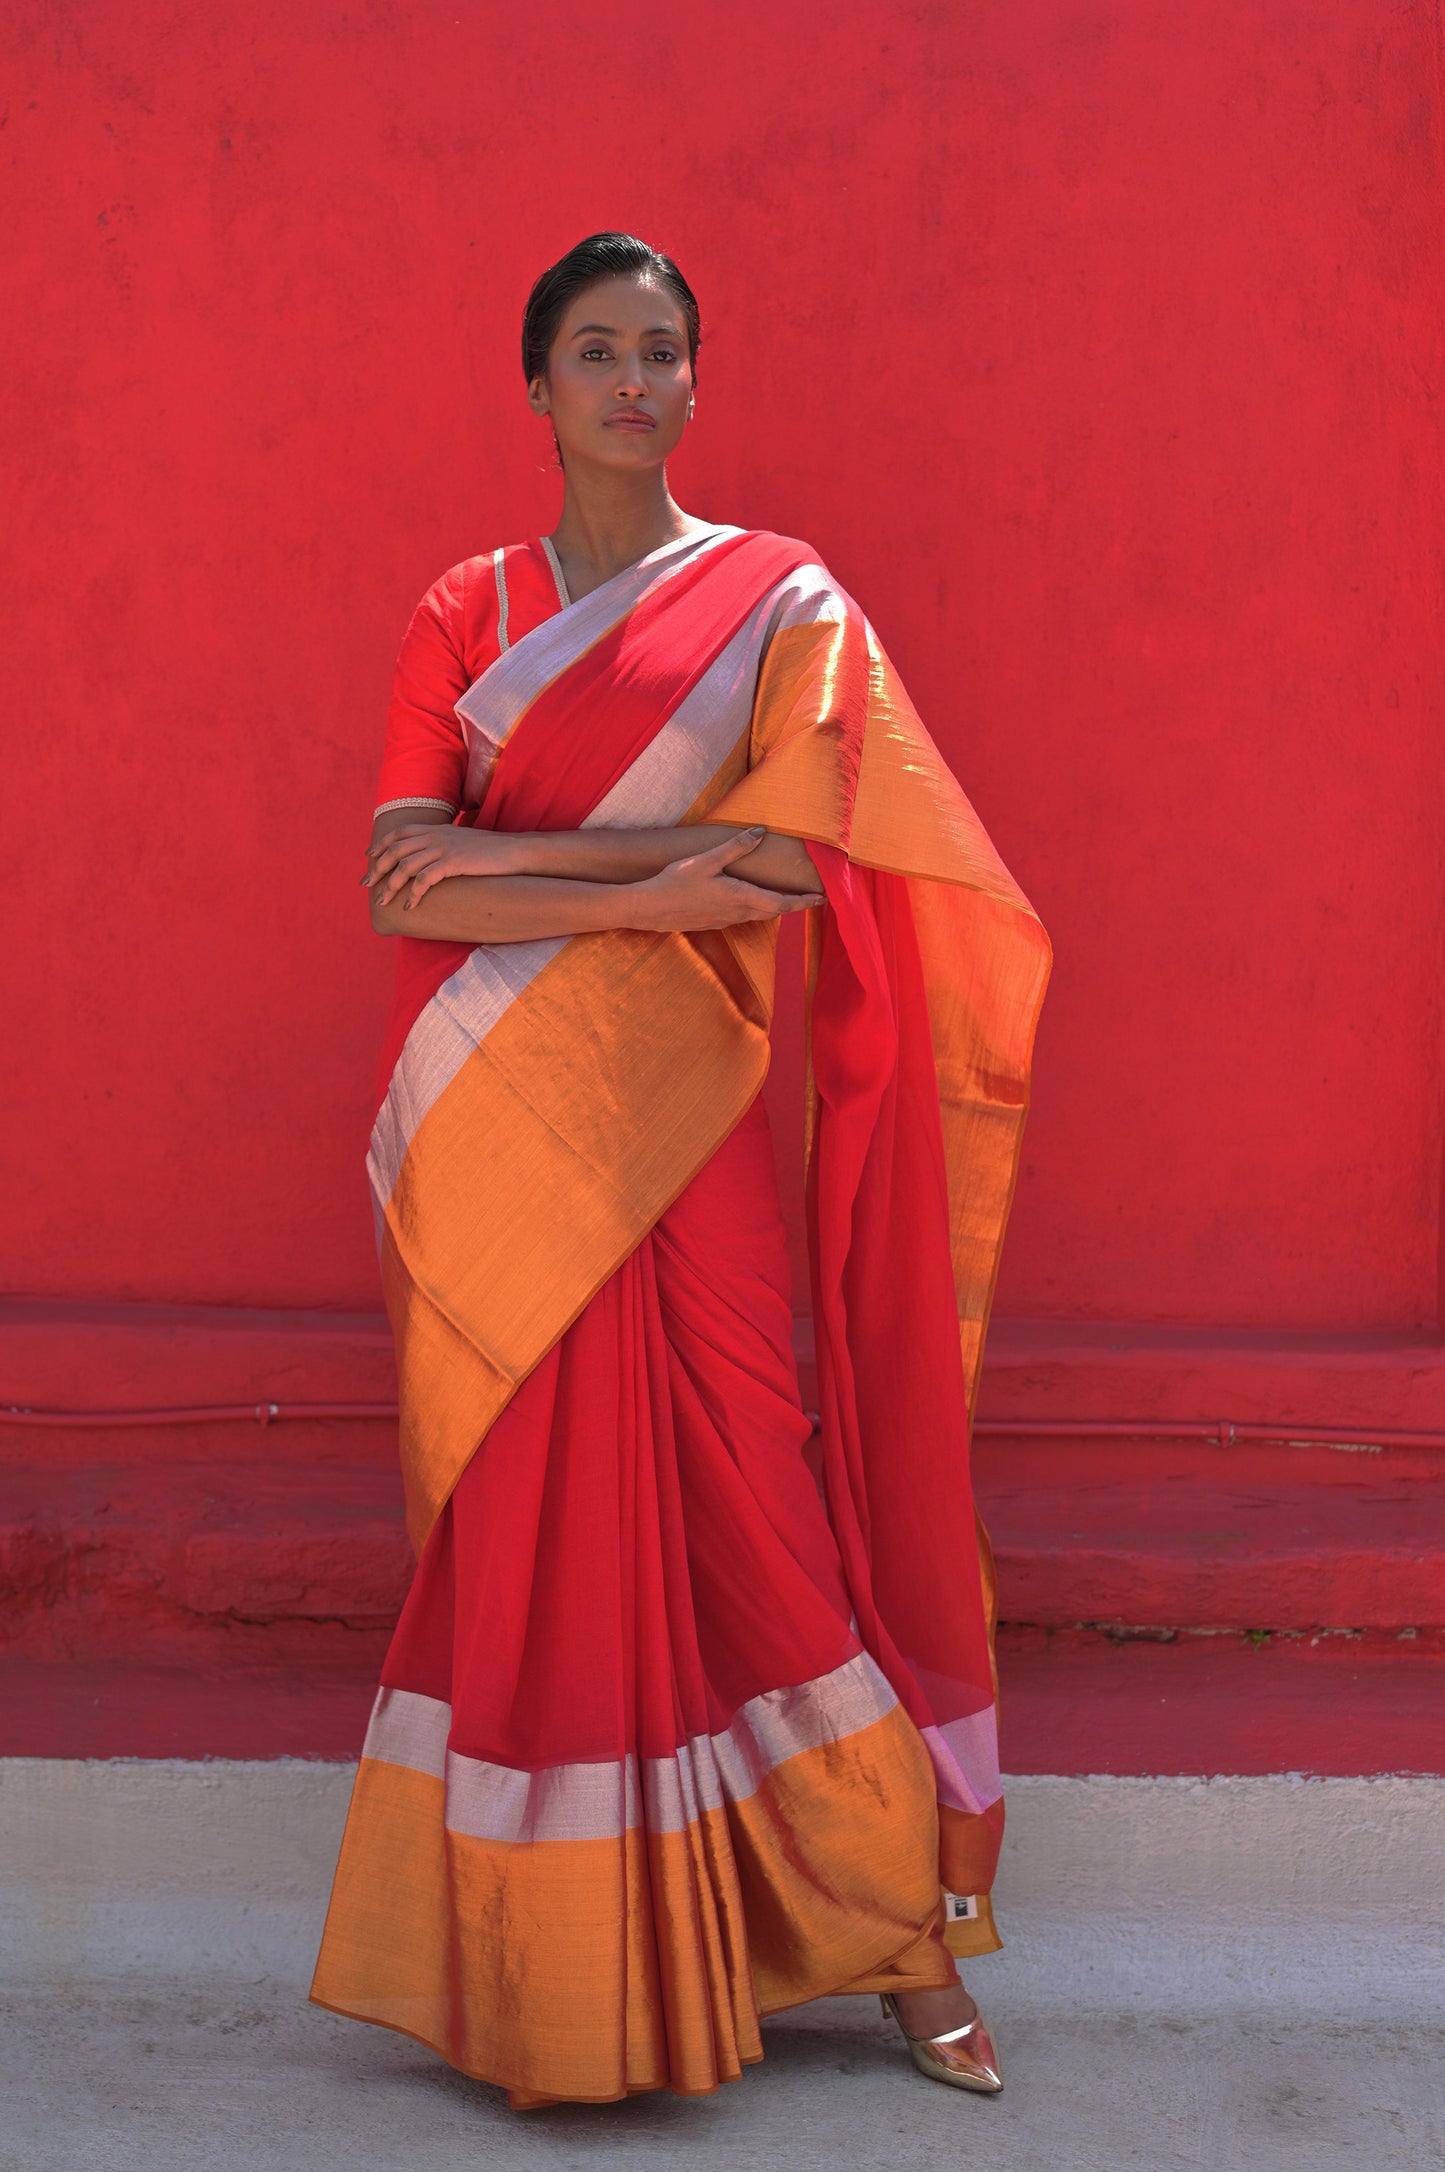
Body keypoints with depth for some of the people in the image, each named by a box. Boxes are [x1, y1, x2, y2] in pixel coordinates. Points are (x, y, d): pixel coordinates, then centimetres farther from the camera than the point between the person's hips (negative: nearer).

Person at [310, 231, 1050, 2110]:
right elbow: (399, 888, -4)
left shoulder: (781, 601, 4)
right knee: (523, 1514, 5)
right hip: (494, 1137, 2)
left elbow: (785, 863, -9)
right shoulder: (466, 614, 8)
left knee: (744, 1502, 1)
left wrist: (512, 858, -11)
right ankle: (536, 1956, 17)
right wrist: (651, 884, -14)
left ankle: (904, 1922, 14)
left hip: (680, 1122, -2)